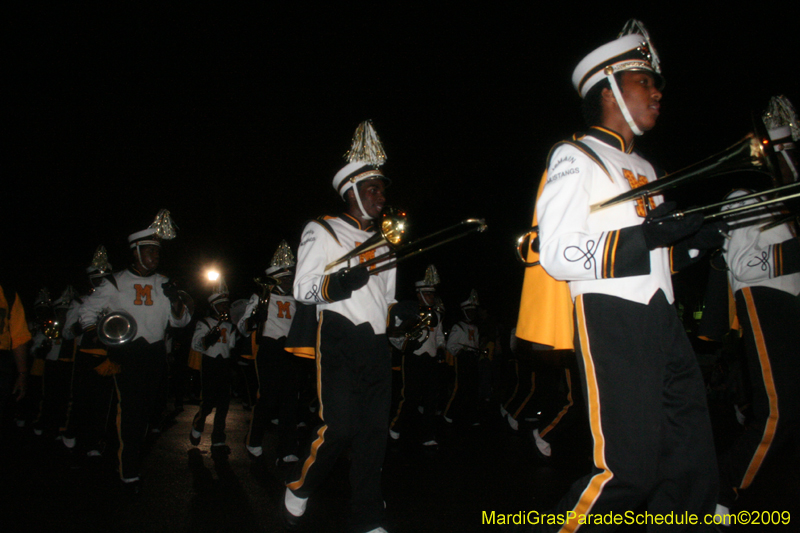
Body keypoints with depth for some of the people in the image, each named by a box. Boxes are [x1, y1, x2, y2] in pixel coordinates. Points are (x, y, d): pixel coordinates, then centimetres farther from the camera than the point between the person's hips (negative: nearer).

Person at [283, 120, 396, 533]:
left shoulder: (384, 240, 22)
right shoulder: (322, 232, 1)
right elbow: (302, 289, -6)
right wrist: (336, 285, -24)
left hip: (377, 343, 7)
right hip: (340, 341, -6)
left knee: (375, 431, 6)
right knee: (338, 429, -10)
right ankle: (298, 491, 20)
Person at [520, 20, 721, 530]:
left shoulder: (644, 168, 24)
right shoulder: (576, 157, -3)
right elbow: (558, 256, -15)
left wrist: (697, 240, 9)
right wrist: (644, 237, -22)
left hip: (662, 317, 9)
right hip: (613, 321, -9)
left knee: (695, 470, 9)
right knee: (628, 472, -10)